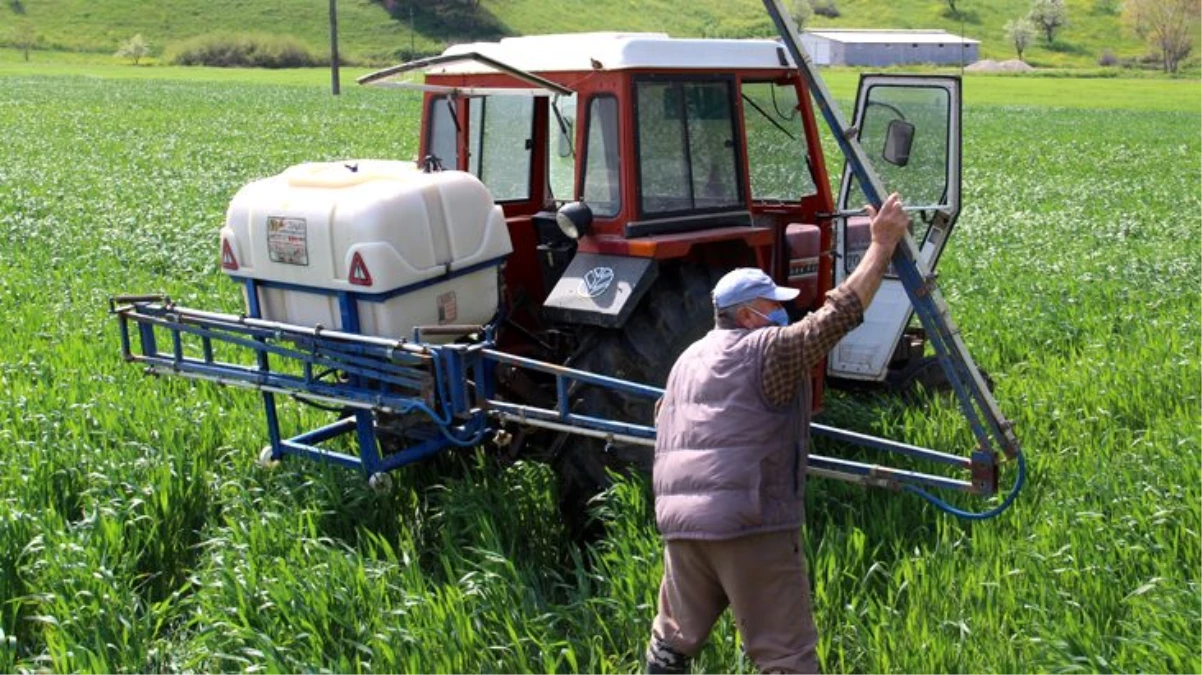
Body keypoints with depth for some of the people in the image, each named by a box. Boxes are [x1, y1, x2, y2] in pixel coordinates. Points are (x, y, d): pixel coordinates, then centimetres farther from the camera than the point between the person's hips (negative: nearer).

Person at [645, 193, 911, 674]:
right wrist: (882, 244, -6)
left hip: (678, 520, 7)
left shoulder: (687, 359, 20)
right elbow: (839, 313, -11)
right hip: (752, 525, -7)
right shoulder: (768, 350, -4)